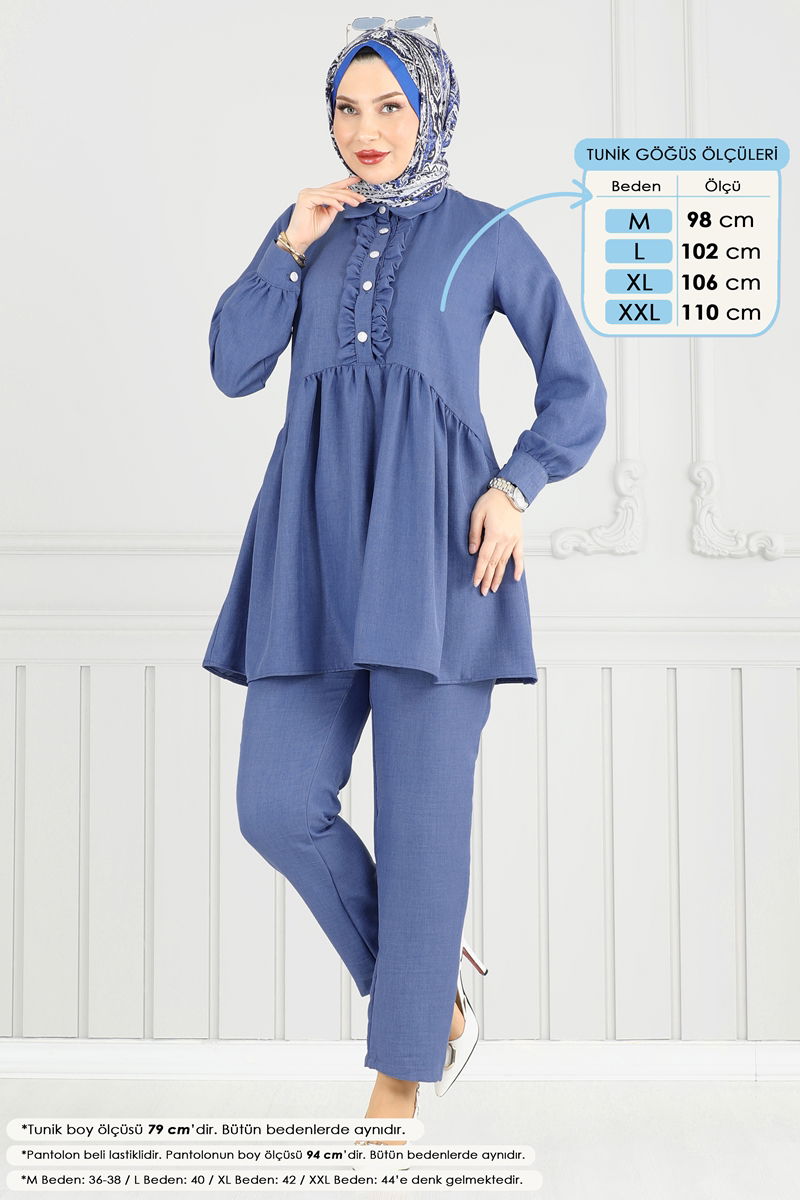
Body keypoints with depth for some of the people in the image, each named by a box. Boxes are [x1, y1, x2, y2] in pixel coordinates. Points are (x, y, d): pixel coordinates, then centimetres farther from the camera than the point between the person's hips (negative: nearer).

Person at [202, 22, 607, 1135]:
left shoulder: (488, 235, 7)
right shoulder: (308, 229, 16)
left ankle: (402, 1078, 10)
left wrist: (515, 488, -8)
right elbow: (234, 368, 8)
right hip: (319, 547, 4)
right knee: (279, 804, -3)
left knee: (421, 814, -4)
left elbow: (577, 390, 7)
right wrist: (290, 249, -2)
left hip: (435, 543, -3)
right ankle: (435, 987, 19)